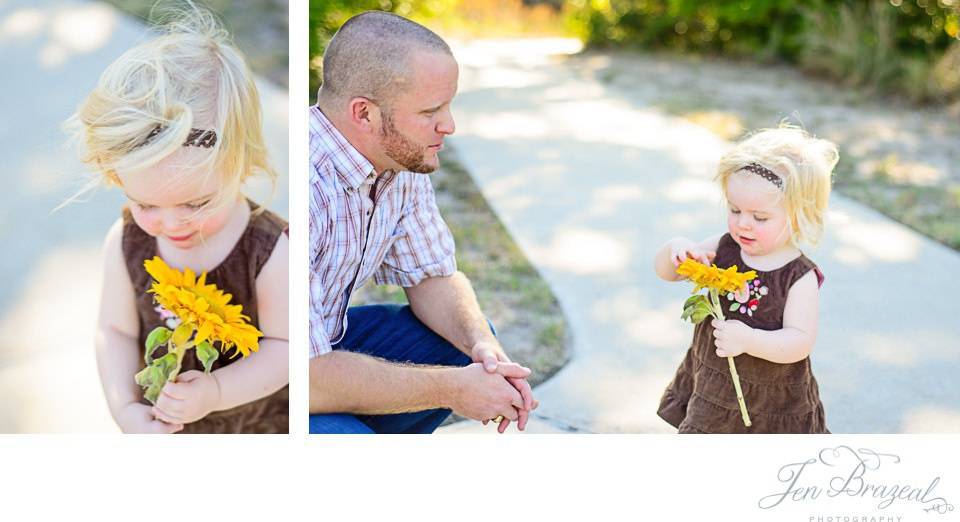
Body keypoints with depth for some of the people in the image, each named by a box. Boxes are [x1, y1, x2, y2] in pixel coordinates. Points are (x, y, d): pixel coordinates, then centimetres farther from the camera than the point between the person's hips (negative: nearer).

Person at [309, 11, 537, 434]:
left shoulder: (404, 162, -5)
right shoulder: (310, 187, -33)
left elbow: (432, 276, 7)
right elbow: (306, 377, -32)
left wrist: (483, 345, -15)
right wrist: (453, 390, -23)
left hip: (324, 341, 9)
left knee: (471, 343, 0)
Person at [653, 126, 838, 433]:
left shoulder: (800, 278, -19)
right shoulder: (723, 249, -5)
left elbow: (799, 341, -25)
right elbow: (665, 271, 3)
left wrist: (749, 340, -40)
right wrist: (677, 249, -20)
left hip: (772, 404, -4)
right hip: (711, 387, 5)